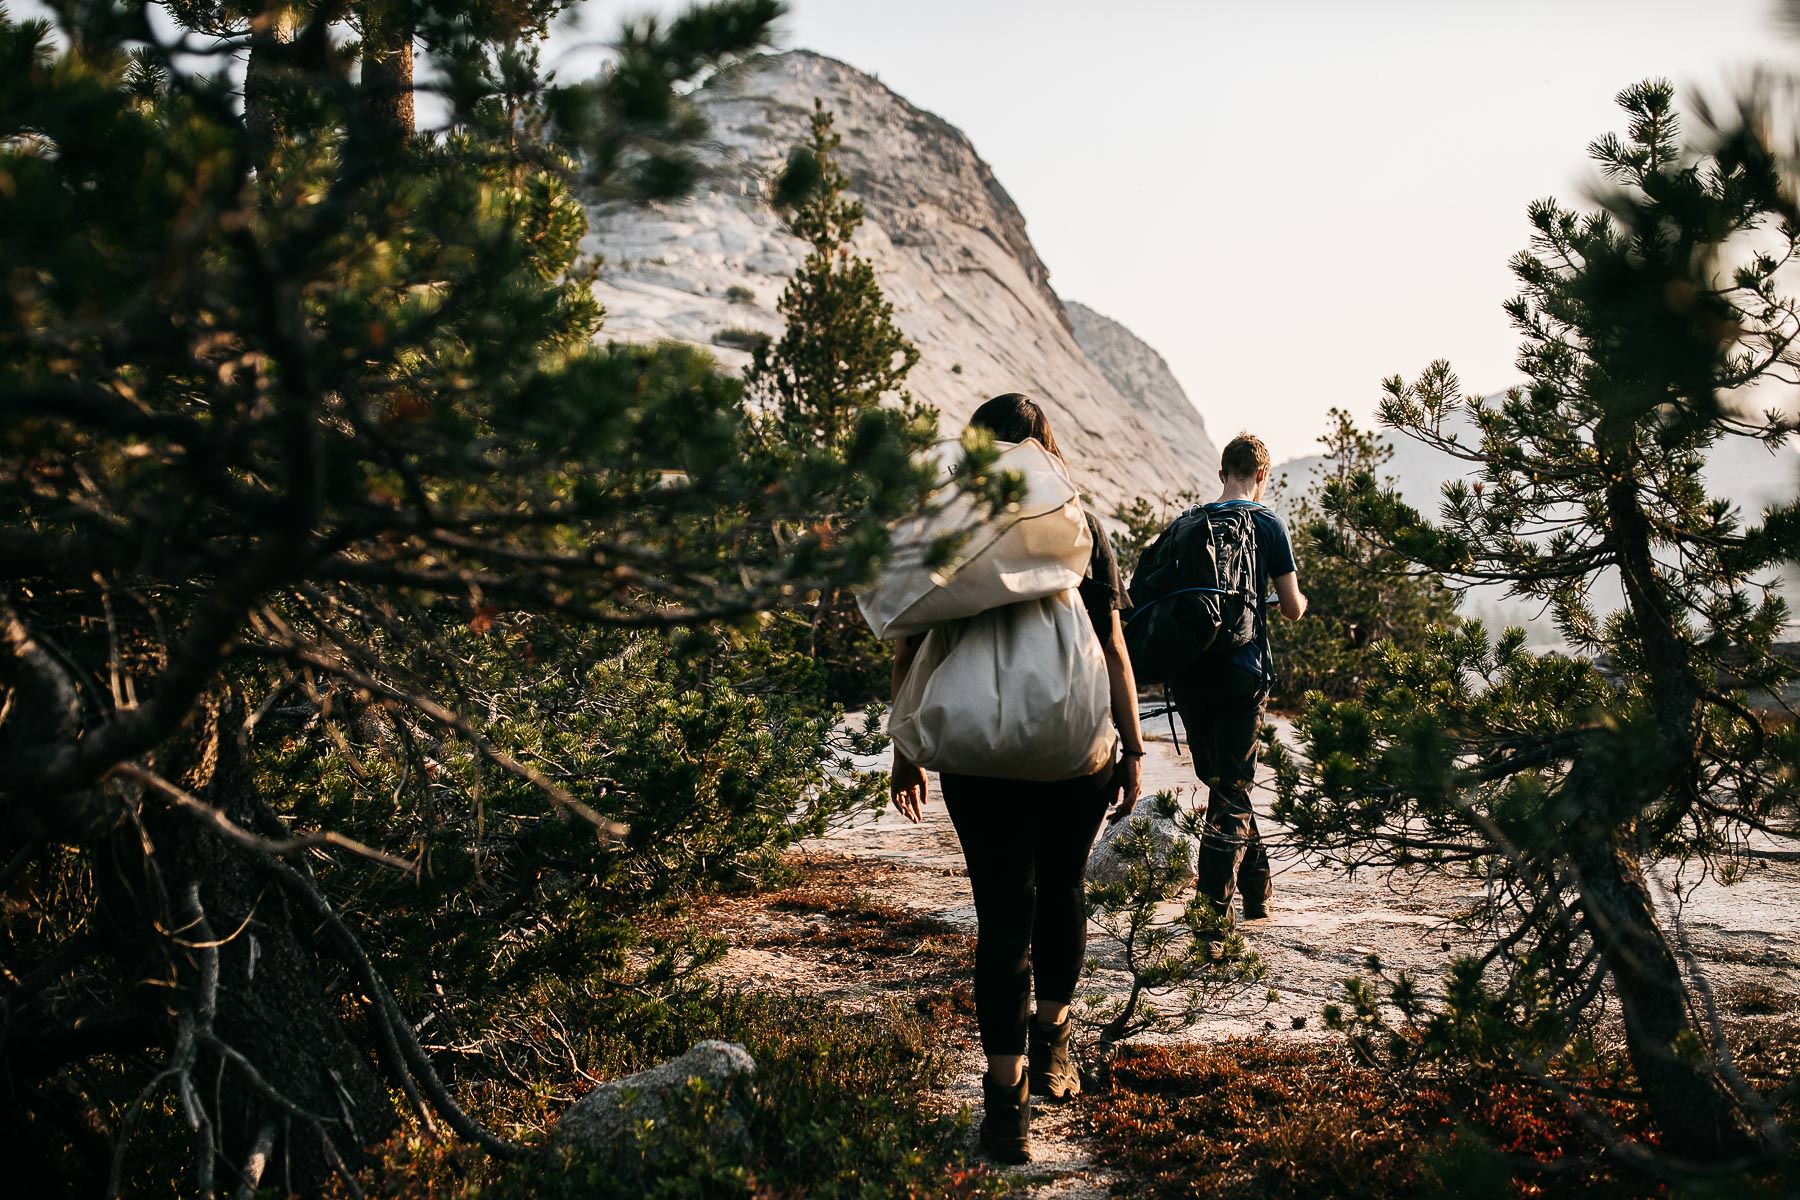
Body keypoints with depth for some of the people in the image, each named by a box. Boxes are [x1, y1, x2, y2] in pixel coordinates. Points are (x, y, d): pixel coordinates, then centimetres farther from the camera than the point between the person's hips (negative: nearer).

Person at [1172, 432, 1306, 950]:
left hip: (1188, 669, 4)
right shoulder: (1268, 525, -3)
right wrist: (1299, 600, 22)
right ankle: (1212, 916, -12)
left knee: (1221, 780, 19)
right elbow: (1291, 609, -1)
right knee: (1231, 791, -2)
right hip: (1240, 671, -4)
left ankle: (1256, 887, 31)